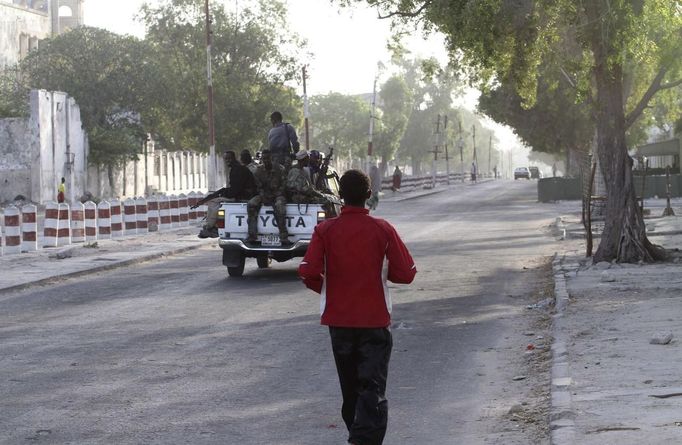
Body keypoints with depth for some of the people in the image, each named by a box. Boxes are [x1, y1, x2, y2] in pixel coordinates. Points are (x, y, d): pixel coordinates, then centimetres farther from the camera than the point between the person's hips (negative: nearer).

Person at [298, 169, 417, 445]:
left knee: (350, 386, 18)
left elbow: (308, 273, -14)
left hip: (338, 319, 2)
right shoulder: (383, 230, -7)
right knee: (373, 387, -4)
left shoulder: (325, 230, -6)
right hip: (375, 320, -2)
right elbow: (406, 273, -6)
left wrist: (327, 288, 6)